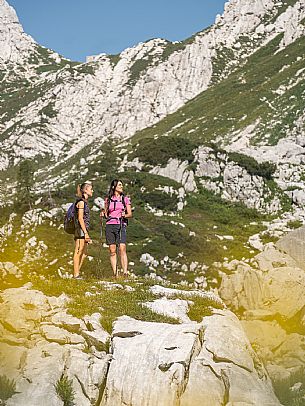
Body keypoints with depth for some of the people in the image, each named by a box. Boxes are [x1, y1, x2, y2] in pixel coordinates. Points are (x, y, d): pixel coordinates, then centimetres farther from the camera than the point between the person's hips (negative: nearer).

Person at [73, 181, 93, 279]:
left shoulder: (85, 202, 18)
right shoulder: (81, 202, -10)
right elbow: (80, 218, -16)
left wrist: (87, 234, 19)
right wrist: (86, 233, -20)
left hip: (84, 230, 9)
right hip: (81, 230, -9)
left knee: (84, 253, 11)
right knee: (78, 252, -6)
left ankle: (77, 273, 14)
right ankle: (76, 274, -3)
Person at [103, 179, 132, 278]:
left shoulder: (125, 199, 10)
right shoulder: (108, 199, 13)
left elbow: (130, 214, 8)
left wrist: (124, 215, -13)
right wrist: (103, 214, -3)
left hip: (121, 225, -2)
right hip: (110, 225, 2)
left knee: (122, 249, -17)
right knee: (112, 251, 0)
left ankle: (125, 273, -23)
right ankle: (115, 274, 2)